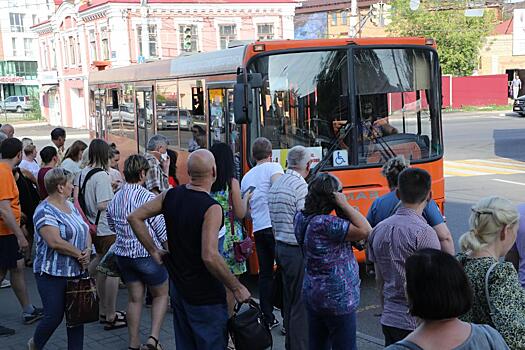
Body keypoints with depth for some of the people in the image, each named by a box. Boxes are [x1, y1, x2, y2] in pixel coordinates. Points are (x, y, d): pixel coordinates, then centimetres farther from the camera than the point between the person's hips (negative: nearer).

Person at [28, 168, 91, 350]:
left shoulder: (71, 206, 12)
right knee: (54, 316, 0)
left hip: (77, 272, 7)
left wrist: (88, 250, -7)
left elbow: (85, 231, 12)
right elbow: (55, 242, -25)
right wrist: (79, 254, -16)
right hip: (53, 274, -7)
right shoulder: (45, 211, -15)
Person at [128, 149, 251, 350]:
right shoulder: (211, 208, -22)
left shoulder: (171, 195, -2)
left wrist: (153, 250, 7)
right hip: (205, 296, -7)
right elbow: (209, 256, -30)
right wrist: (237, 288, -20)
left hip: (178, 288, 7)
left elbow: (134, 217, 3)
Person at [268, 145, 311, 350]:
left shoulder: (276, 185, 11)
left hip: (280, 247, 9)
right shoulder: (300, 186, -16)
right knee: (301, 304, -4)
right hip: (298, 250, -9)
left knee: (289, 301, 18)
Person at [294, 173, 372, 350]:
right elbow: (365, 230, -29)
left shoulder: (302, 218, 1)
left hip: (312, 294, 9)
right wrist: (344, 205, -23)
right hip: (337, 299, -9)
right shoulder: (325, 224, -26)